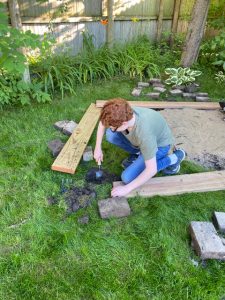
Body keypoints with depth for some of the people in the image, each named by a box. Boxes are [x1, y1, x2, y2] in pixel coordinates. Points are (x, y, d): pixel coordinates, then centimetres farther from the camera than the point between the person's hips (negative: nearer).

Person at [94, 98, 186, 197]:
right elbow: (103, 121, -2)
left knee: (127, 177, -14)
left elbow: (152, 170, -35)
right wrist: (98, 148, -3)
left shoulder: (144, 133, -42)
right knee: (110, 135, -14)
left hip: (160, 145, -5)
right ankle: (137, 153, 11)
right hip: (142, 140, 6)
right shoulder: (123, 115, -25)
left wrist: (127, 188, -27)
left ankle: (173, 158, -2)